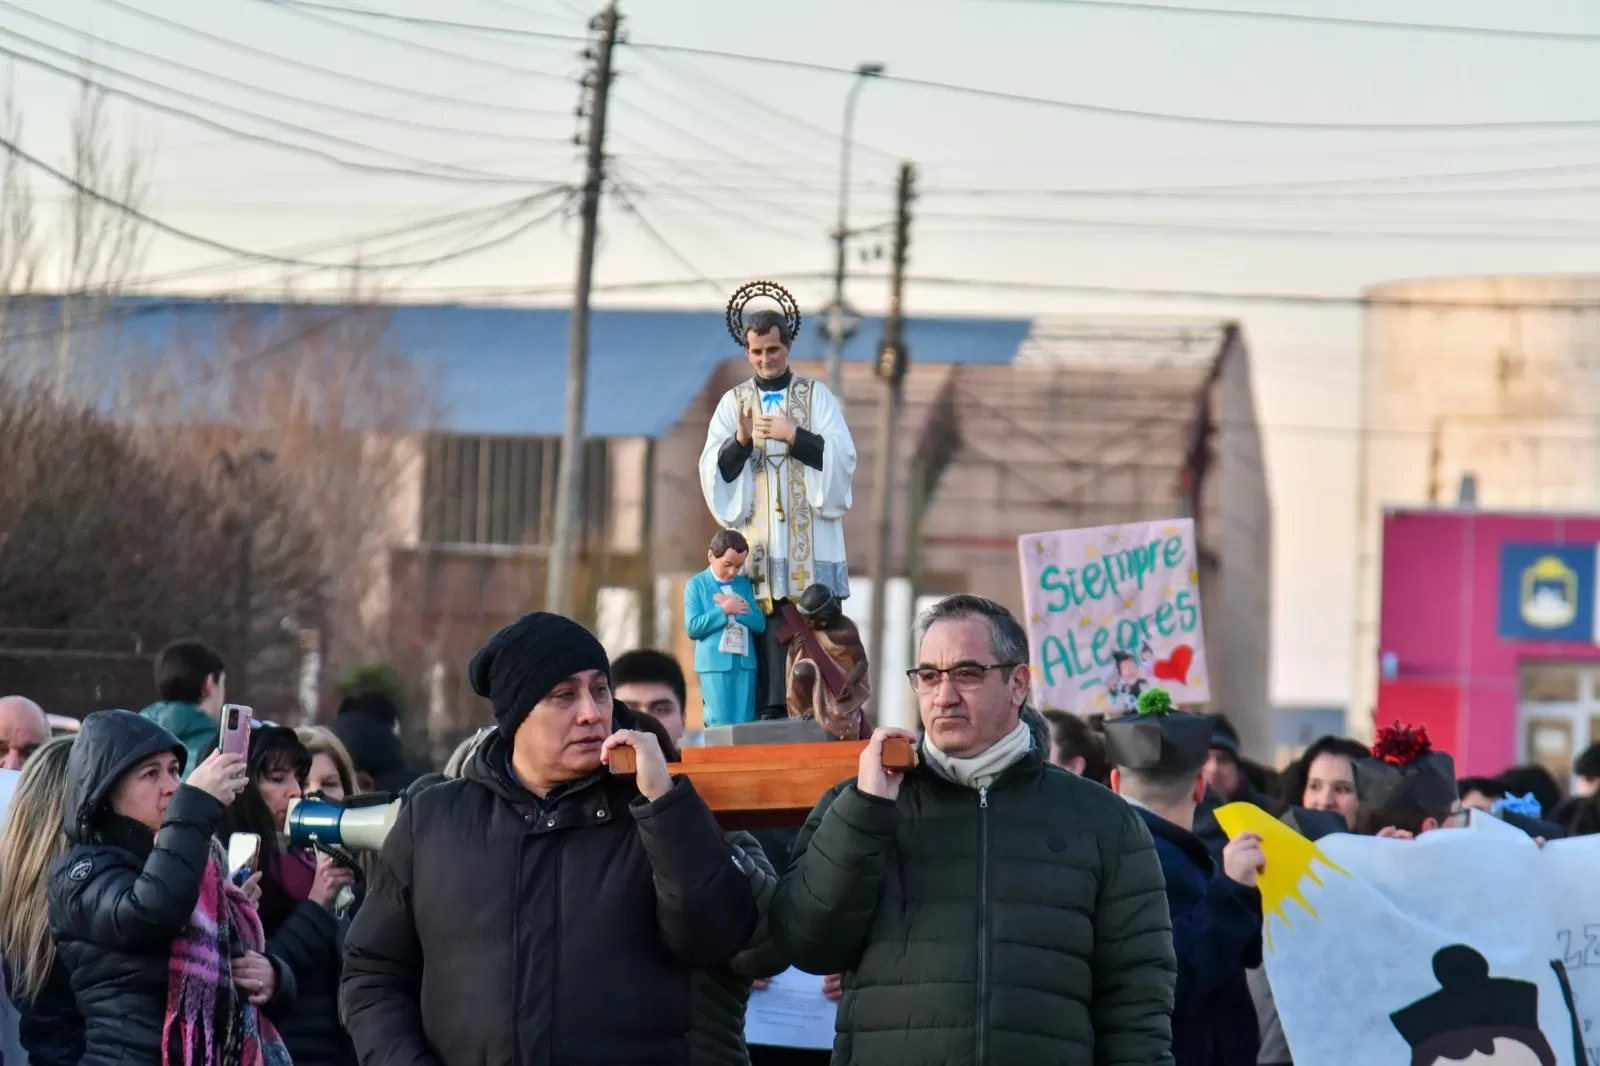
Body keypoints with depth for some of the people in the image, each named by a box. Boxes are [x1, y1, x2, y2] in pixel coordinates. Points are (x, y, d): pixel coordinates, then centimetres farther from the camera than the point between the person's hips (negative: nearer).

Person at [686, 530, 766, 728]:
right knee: (721, 725, -7)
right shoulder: (697, 585, 2)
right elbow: (693, 627, -8)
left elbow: (760, 624, 6)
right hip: (715, 663, -4)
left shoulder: (745, 584, 13)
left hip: (745, 661, 4)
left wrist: (737, 609, -8)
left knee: (745, 723, 1)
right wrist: (723, 611, -14)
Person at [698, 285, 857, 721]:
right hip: (759, 537, 1)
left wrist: (793, 435, -11)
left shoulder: (816, 395, 9)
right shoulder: (733, 402, 12)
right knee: (766, 629, -7)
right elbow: (713, 469, 2)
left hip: (810, 537, -1)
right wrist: (740, 441, -16)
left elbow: (842, 457, -1)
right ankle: (770, 713, -7)